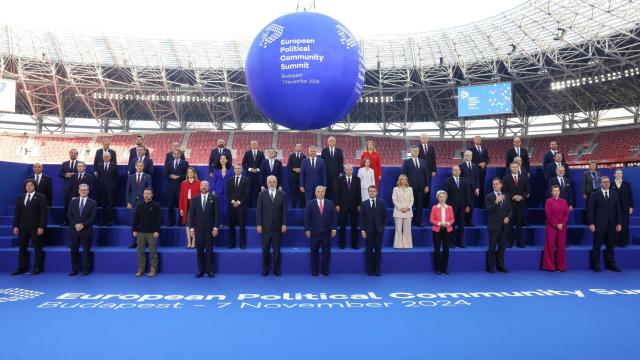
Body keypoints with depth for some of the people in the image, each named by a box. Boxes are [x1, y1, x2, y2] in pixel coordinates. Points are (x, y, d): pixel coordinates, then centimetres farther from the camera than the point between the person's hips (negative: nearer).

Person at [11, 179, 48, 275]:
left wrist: (41, 227, -14)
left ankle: (37, 268, 10)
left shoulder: (41, 197, -3)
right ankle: (21, 268, 16)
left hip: (35, 227, -4)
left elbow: (44, 213, -7)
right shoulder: (20, 198, 12)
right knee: (22, 249, 8)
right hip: (23, 227, 4)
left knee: (37, 248, 2)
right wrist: (15, 226, 2)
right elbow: (17, 213, 11)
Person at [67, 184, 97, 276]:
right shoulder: (73, 201, 9)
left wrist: (83, 225, -16)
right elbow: (69, 215, 4)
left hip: (86, 230, -2)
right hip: (74, 230, 3)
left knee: (86, 250, 3)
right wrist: (75, 224, -11)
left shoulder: (92, 203, 1)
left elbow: (92, 217, -5)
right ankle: (74, 269, 14)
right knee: (74, 250, 5)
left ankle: (86, 269, 12)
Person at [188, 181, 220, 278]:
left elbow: (217, 214, -3)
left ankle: (210, 270, 9)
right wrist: (191, 227, -1)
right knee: (200, 250, 5)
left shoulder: (214, 199, 1)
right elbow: (191, 214, 6)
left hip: (209, 229, -2)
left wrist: (216, 227, -9)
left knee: (209, 250, 3)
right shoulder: (195, 199, 7)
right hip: (198, 229, 2)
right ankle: (201, 270, 12)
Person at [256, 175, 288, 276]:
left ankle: (276, 269, 18)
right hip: (265, 226, 0)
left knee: (276, 249, 6)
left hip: (278, 227, 0)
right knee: (265, 249, 6)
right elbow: (258, 210, -1)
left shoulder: (282, 194, 2)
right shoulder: (262, 194, 2)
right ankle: (265, 268, 20)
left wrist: (284, 224, -6)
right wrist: (258, 224, -7)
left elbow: (284, 211, 1)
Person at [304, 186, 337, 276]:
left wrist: (333, 228, -4)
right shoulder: (310, 204, 1)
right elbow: (306, 218, -1)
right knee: (314, 252, 7)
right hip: (314, 232, -1)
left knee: (326, 252, 5)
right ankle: (314, 270, 17)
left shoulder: (330, 203, 5)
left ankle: (325, 270, 17)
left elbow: (334, 217, 4)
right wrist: (307, 229, -7)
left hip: (326, 232, 1)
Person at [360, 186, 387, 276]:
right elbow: (361, 218, -1)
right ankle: (370, 270, 11)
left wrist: (382, 226, 4)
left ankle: (377, 270, 11)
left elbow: (385, 216, 8)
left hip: (379, 231, 1)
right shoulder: (364, 203, 2)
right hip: (368, 231, 0)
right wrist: (362, 230, -8)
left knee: (378, 251, 4)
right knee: (369, 251, 4)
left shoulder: (381, 202, 4)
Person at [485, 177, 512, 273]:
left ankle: (500, 266, 17)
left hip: (504, 225, 4)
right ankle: (490, 266, 6)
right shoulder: (489, 196, -2)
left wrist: (508, 218, -4)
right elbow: (488, 210, -14)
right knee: (492, 247, -2)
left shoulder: (506, 197, 11)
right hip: (494, 225, -4)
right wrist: (496, 202, -25)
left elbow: (510, 210, 14)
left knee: (502, 247, 8)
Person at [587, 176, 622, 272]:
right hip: (599, 225, -3)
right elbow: (590, 210, -4)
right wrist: (591, 224, -10)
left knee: (610, 246, 8)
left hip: (612, 225, 3)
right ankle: (595, 264, 11)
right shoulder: (594, 195, -1)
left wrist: (619, 223, 2)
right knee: (597, 246, 3)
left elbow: (618, 209, 9)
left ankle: (610, 264, 18)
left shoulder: (615, 194, 10)